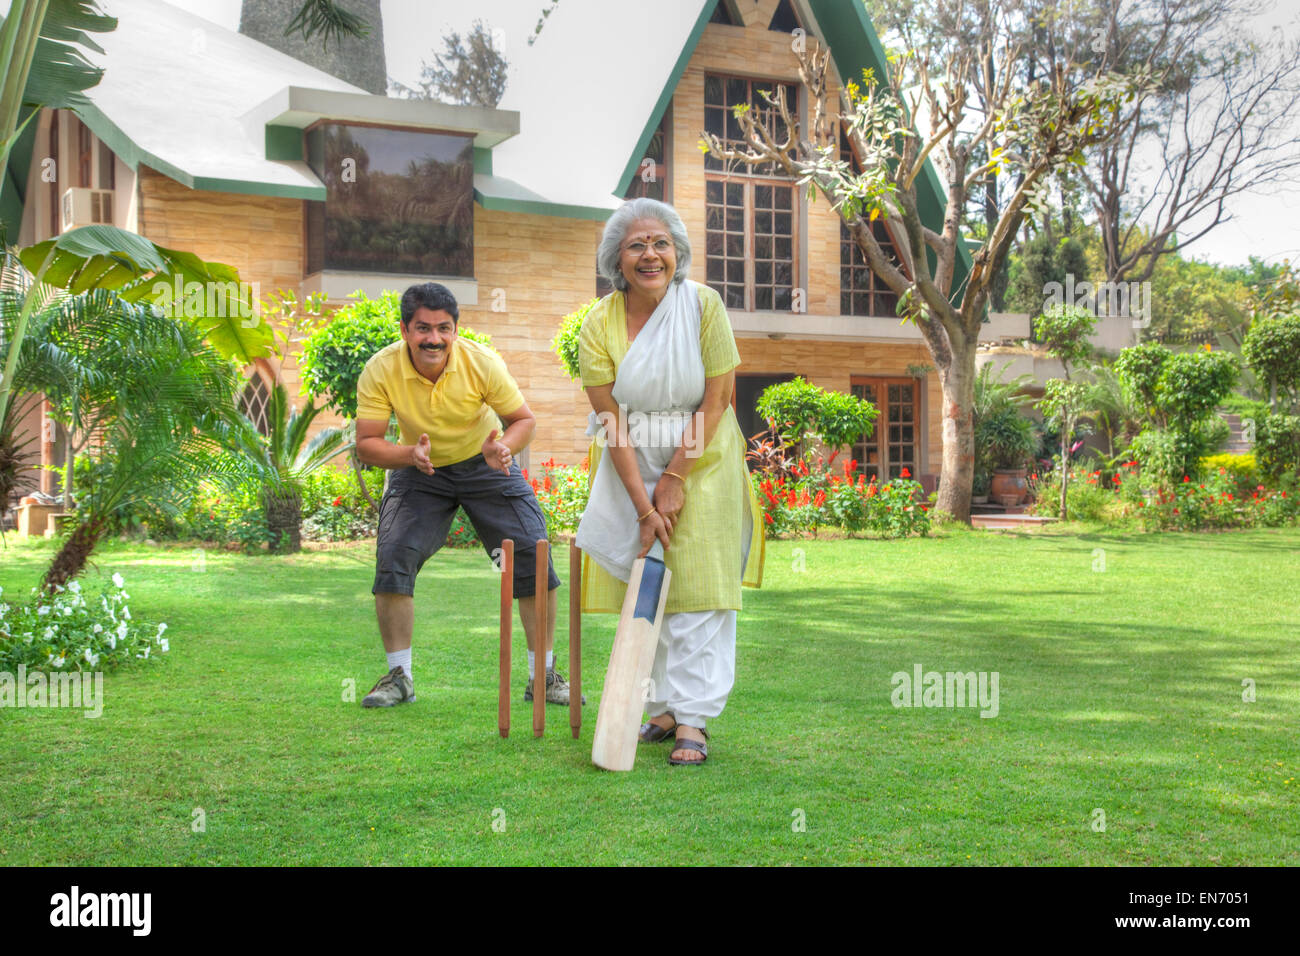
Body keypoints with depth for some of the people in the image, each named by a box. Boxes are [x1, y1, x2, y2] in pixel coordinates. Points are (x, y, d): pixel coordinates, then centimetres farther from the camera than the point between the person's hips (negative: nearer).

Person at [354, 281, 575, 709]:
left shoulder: (482, 362, -24)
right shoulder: (381, 370, -23)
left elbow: (523, 419, -13)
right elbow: (366, 442, -19)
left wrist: (503, 449, -35)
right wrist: (410, 455, -39)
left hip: (486, 465, 0)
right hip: (418, 470, 0)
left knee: (533, 556, -9)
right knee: (392, 558, -17)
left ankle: (544, 675, 6)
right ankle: (399, 677, 0)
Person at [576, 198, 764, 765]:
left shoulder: (703, 306, -13)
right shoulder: (599, 325, -10)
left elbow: (715, 402, -12)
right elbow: (612, 422, -11)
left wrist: (674, 478, -14)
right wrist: (643, 504, -16)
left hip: (701, 463, -2)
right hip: (631, 468, 2)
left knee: (697, 590, -5)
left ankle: (692, 722, -3)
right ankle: (662, 709, 16)